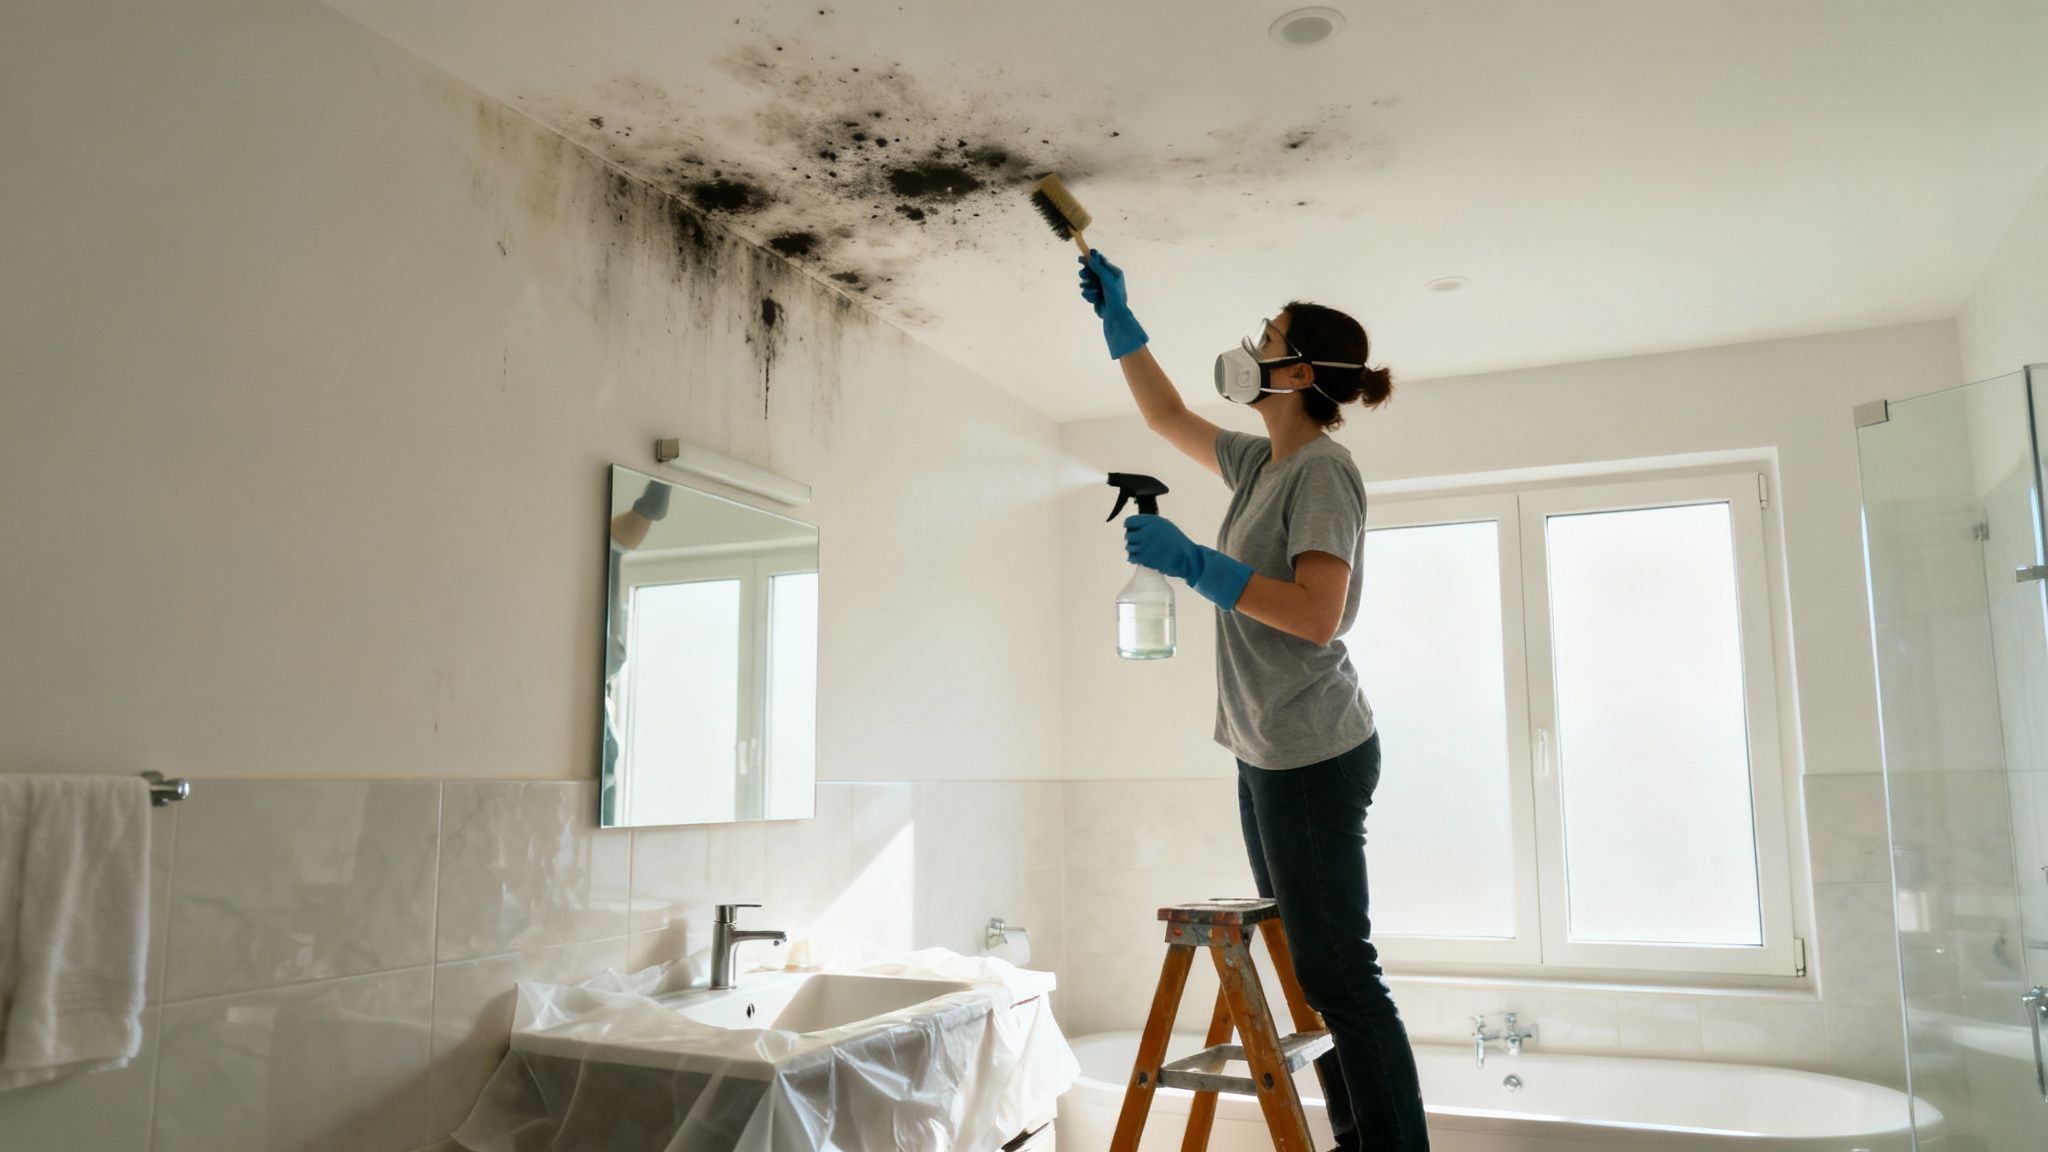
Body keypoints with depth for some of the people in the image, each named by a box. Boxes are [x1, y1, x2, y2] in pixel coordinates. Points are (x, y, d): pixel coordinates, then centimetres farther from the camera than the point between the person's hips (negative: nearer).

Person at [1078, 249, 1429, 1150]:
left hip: (1314, 758, -10)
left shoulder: (1322, 470, -13)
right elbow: (1168, 416, 29)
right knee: (1308, 969, 14)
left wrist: (1191, 561, -23)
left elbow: (1317, 613, -24)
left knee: (1338, 973, -6)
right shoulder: (1260, 463, 13)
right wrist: (1116, 316, 28)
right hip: (1267, 756, 10)